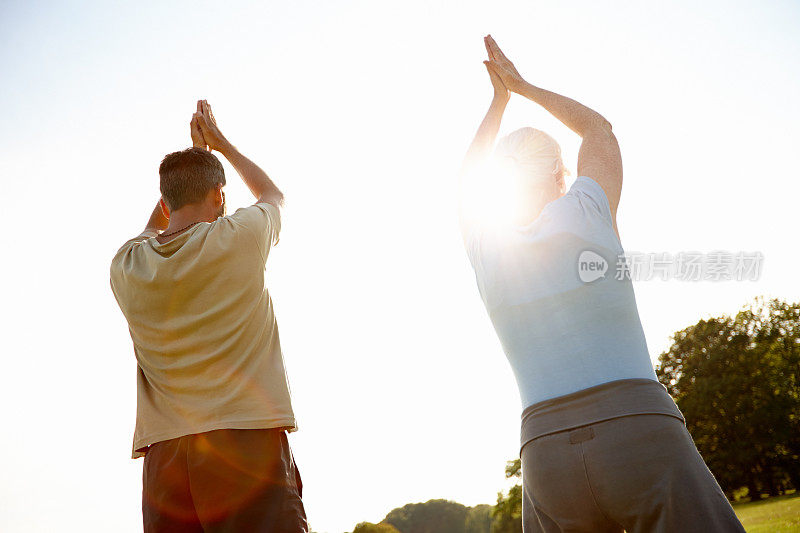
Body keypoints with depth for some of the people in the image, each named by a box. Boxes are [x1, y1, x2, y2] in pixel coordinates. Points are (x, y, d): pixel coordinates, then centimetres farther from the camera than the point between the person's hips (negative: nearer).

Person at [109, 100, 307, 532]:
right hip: (249, 442, -4)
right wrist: (220, 144, 36)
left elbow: (156, 224, 35)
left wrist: (194, 152, 41)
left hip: (164, 455, 4)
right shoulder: (240, 237, 0)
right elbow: (273, 194, 25)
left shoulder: (126, 267, 10)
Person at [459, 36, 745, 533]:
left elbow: (471, 178, 34)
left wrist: (499, 98, 42)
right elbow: (598, 127, 26)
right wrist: (522, 85, 36)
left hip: (546, 453, 3)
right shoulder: (585, 209, 4)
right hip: (642, 432, -3)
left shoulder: (484, 245, 10)